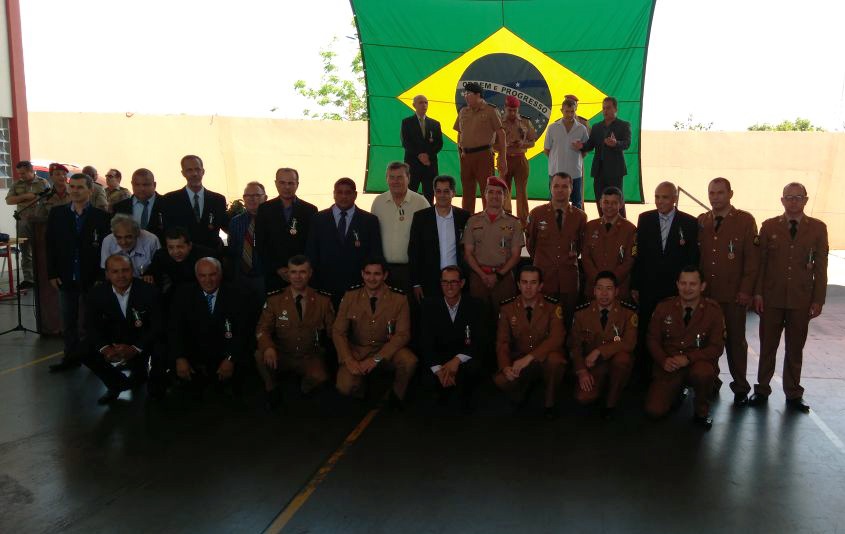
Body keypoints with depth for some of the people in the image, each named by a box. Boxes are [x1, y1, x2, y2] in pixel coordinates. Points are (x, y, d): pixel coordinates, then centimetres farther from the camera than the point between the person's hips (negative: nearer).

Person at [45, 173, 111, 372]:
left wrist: (102, 277, -10)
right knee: (68, 321, 9)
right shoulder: (56, 214, 5)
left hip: (91, 278, -3)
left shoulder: (101, 216, -4)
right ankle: (71, 356, 19)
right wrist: (52, 274, 0)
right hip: (66, 278, 3)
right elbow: (51, 246, 6)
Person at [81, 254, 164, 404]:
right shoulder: (96, 294, -8)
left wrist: (135, 348, -31)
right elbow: (92, 326, -5)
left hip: (143, 342, -3)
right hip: (113, 343, 3)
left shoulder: (148, 291, -18)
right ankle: (117, 384, 7)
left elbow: (157, 326, -19)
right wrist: (104, 348, -25)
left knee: (162, 351, -33)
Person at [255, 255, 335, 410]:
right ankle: (271, 391, 0)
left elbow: (333, 330, 3)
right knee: (260, 356, -29)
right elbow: (263, 328, -6)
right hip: (282, 355, 1)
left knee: (319, 377, -32)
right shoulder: (274, 299, -3)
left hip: (311, 358, -1)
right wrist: (268, 347, -28)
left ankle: (305, 389, 7)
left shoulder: (323, 300, -2)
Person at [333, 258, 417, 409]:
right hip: (357, 351, 0)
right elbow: (338, 331, -3)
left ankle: (397, 395, 1)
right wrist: (349, 360, -19)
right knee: (345, 387, -25)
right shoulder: (350, 296, -5)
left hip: (386, 351, 0)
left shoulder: (399, 299, -9)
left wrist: (376, 359, -23)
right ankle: (364, 395, 12)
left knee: (409, 361, -31)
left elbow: (403, 334, -12)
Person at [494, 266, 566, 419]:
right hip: (518, 359, 1)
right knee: (501, 380, -28)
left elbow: (556, 338, -22)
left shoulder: (552, 306, -9)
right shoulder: (507, 307, -3)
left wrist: (529, 358, -33)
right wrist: (506, 366, -24)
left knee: (554, 359, -36)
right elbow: (502, 341, -4)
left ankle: (549, 403, -8)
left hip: (545, 358, -1)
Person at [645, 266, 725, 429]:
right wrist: (664, 360, -15)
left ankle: (701, 412, -7)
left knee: (703, 372, -39)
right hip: (669, 367, 1)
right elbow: (653, 339, 5)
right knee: (654, 410, -16)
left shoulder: (713, 310, -4)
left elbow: (716, 347, -6)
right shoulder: (663, 307, 0)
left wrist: (688, 359, -21)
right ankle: (677, 391, 20)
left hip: (698, 363, -1)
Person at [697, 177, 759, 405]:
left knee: (735, 341, 6)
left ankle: (740, 387, 18)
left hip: (733, 295, -2)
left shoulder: (745, 220, -1)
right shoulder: (700, 222, 9)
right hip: (704, 293, 3)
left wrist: (746, 291, -9)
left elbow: (752, 258, -4)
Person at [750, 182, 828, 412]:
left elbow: (820, 266, 2)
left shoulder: (817, 228, 2)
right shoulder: (769, 226, 3)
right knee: (767, 347, 8)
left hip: (801, 300, 0)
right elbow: (760, 261, 2)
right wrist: (757, 293, -2)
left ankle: (793, 395, 22)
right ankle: (762, 390, 20)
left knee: (795, 349, 10)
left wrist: (818, 299, -2)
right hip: (771, 298, 0)